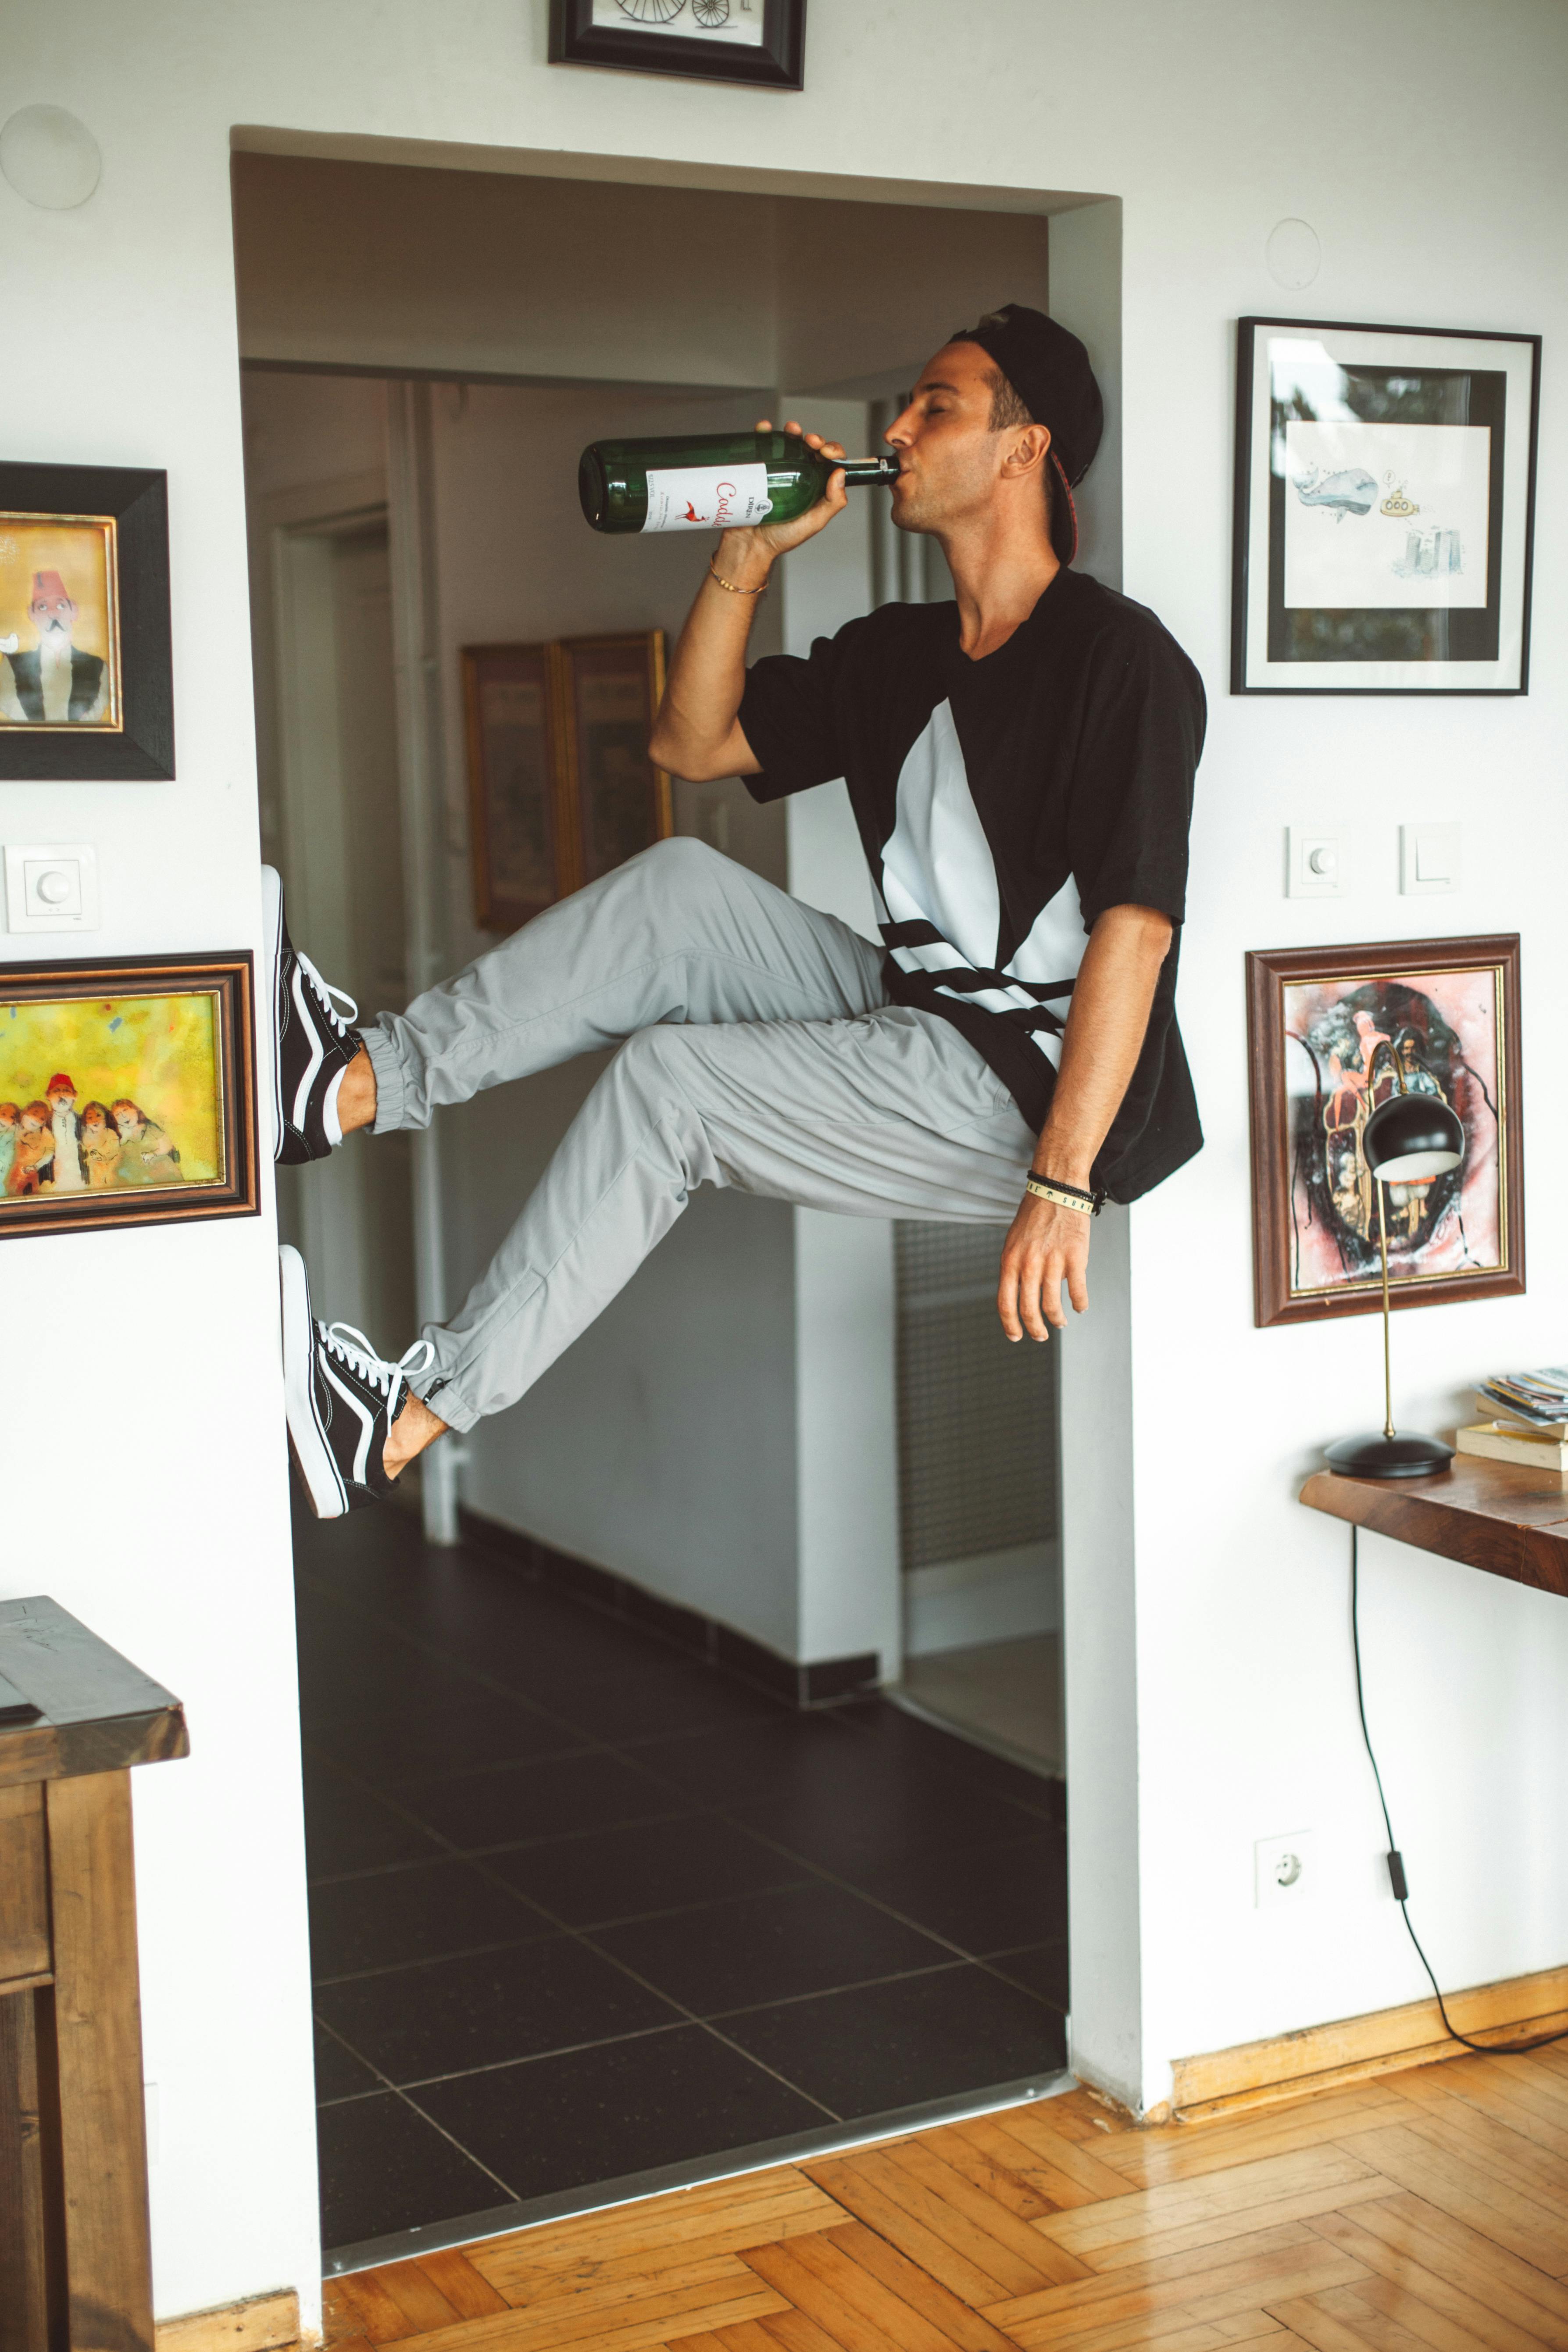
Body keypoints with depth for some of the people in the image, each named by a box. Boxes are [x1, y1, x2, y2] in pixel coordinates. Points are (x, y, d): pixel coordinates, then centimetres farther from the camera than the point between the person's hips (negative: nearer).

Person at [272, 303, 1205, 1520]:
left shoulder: (1120, 657, -12)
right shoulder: (900, 654, 14)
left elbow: (1135, 925, -21)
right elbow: (693, 743, 19)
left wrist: (1063, 1182, -29)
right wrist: (746, 558, 5)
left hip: (1036, 1086, -8)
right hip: (917, 1017, 8)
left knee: (669, 1079, -19)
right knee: (684, 888, -5)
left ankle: (406, 1417, -14)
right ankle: (366, 1078, -12)